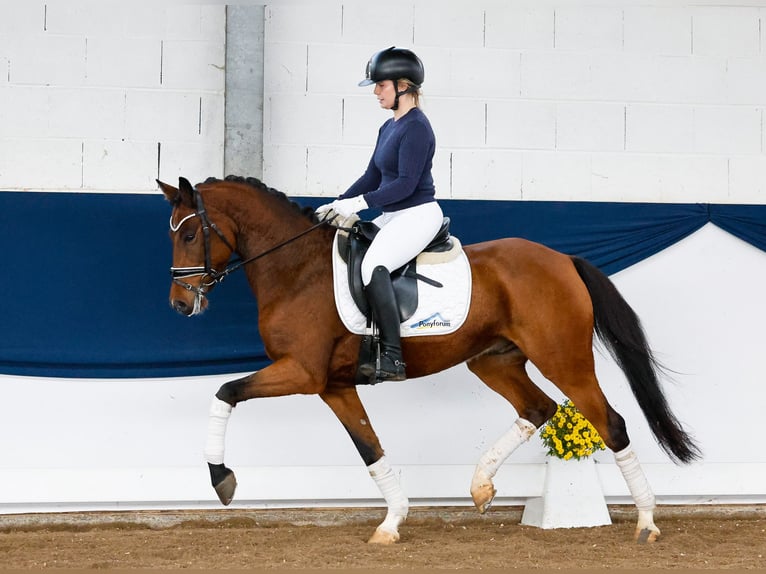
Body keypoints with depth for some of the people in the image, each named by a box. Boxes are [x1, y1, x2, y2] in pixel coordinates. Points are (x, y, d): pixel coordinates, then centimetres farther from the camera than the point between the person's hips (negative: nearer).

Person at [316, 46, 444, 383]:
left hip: (418, 215, -11)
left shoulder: (416, 127, -15)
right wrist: (339, 205, 9)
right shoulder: (389, 128, 15)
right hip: (392, 216, 11)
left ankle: (393, 360, -32)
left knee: (373, 265, -30)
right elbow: (373, 177, 19)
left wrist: (361, 202, -25)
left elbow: (406, 182, -22)